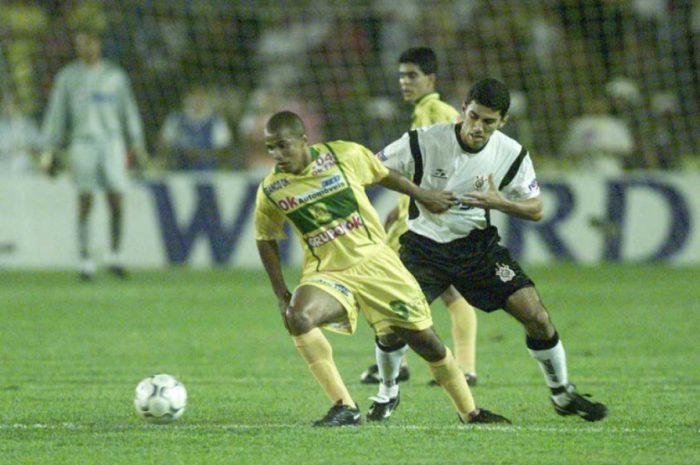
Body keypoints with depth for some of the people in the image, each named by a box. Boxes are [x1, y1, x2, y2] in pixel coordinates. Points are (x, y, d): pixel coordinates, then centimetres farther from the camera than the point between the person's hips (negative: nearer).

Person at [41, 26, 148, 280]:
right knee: (85, 203, -6)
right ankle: (86, 261, -2)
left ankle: (115, 257, 10)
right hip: (83, 142, -1)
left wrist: (138, 146, 10)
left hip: (112, 142, 1)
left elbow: (129, 112, 15)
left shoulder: (115, 76, 10)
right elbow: (56, 114, 10)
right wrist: (50, 151, 5)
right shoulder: (67, 77, 8)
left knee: (116, 202, -5)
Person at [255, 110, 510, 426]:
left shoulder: (345, 155, -10)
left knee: (424, 339, 0)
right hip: (326, 273, 0)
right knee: (297, 316, -31)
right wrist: (281, 295, 4)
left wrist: (422, 196, 22)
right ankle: (344, 408, -25)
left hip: (374, 260, 0)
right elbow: (266, 240, 8)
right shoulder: (271, 190, -6)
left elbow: (383, 174, 10)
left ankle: (469, 412, 21)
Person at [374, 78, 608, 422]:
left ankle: (562, 394, 15)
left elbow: (535, 210, 0)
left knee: (535, 315, -7)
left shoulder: (511, 155, -9)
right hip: (424, 246, -2)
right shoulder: (424, 142, -18)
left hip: (477, 244, 2)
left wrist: (499, 203, -20)